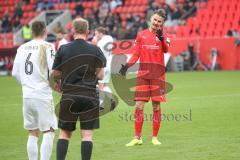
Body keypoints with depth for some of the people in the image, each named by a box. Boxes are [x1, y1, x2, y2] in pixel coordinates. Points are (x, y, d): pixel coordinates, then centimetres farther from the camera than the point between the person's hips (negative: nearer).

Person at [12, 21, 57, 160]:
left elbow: (15, 73, 11)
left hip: (27, 96, 5)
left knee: (33, 133, 12)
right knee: (49, 131, 0)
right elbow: (54, 70, -14)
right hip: (43, 95, -5)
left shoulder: (22, 48, 9)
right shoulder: (47, 47, -7)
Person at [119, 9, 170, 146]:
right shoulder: (141, 35, 10)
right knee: (139, 106, -3)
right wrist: (127, 66, -2)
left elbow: (166, 49, -17)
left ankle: (155, 137, 11)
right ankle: (137, 138, 4)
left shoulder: (163, 35, 4)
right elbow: (136, 55, 13)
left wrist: (161, 39, -36)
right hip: (143, 73, 2)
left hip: (158, 74, -1)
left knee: (156, 106, 1)